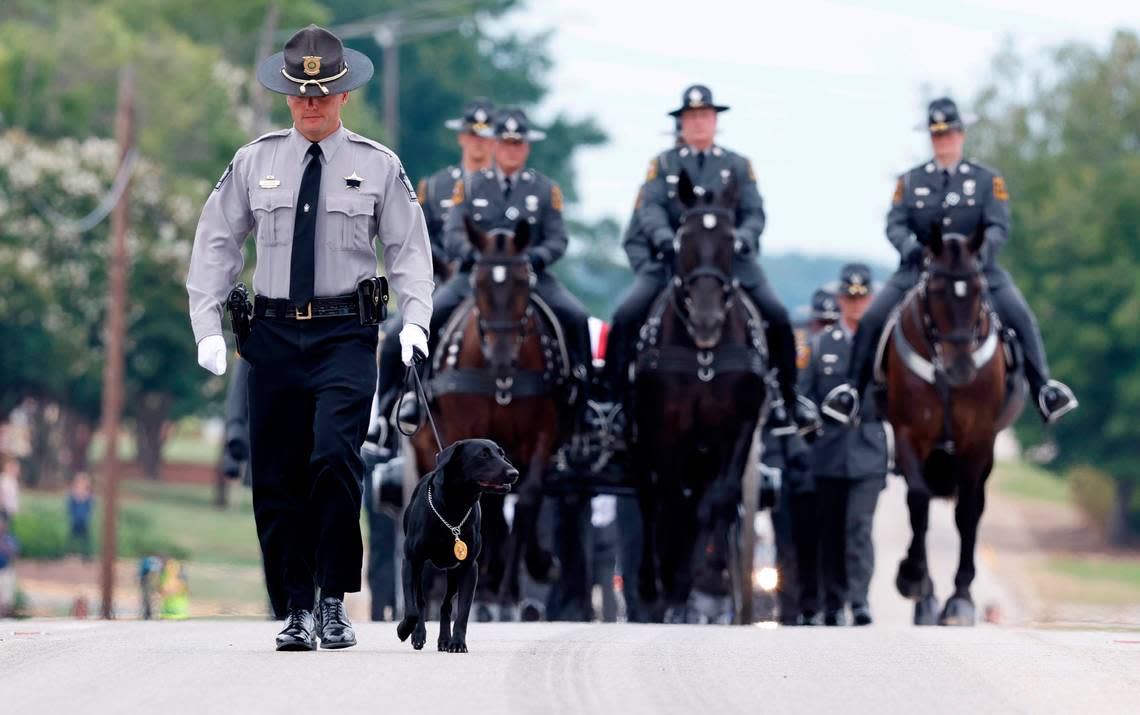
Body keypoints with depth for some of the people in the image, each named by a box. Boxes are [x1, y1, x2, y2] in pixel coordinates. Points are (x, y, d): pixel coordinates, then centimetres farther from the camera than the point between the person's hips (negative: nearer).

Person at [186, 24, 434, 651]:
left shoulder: (377, 167, 4)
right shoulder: (254, 164, 8)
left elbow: (409, 248, 7)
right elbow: (215, 244, 12)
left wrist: (415, 319, -8)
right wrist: (207, 327, 3)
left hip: (345, 333, -2)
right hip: (275, 333, 2)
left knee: (333, 456, -20)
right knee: (276, 477, 1)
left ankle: (335, 602, -10)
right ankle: (296, 609, 12)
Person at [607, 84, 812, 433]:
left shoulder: (738, 166, 13)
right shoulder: (663, 164, 10)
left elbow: (754, 214, 5)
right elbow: (650, 208, -4)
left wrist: (743, 237, -18)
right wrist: (663, 236, -25)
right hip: (672, 259, 0)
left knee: (776, 316, -16)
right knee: (627, 316, -21)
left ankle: (786, 398, -1)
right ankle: (618, 397, -10)